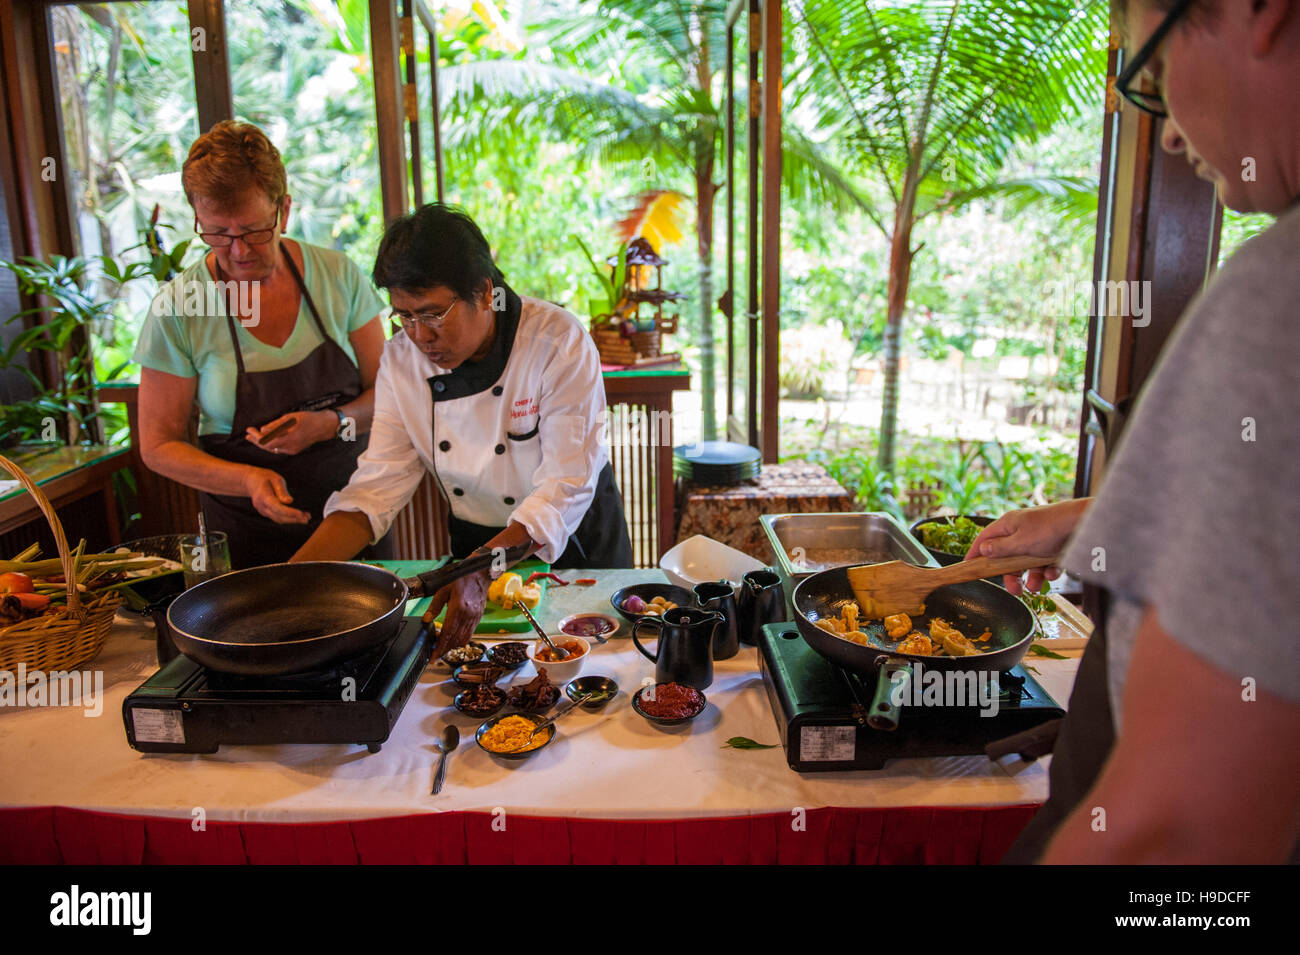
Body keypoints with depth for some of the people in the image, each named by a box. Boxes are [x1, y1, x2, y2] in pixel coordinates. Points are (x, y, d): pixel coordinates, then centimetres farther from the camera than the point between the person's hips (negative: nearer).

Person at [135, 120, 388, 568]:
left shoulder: (338, 275, -6)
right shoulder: (178, 307, -10)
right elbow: (158, 446, -4)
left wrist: (333, 423, -20)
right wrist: (248, 480, -21)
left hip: (354, 516, 2)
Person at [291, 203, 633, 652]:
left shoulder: (558, 341, -27)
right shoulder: (401, 360, -12)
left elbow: (566, 487, -30)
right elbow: (379, 483, -13)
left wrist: (483, 573, -42)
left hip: (574, 537, -3)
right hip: (475, 543, 3)